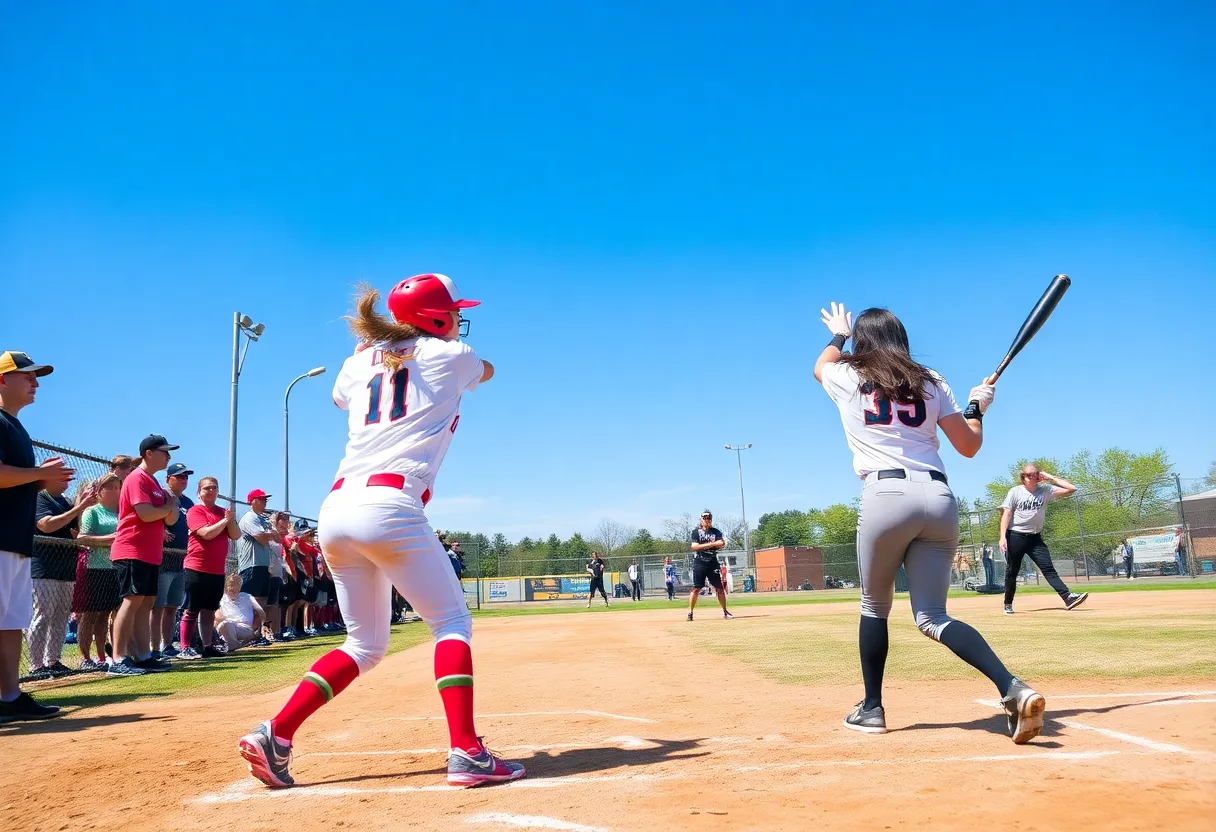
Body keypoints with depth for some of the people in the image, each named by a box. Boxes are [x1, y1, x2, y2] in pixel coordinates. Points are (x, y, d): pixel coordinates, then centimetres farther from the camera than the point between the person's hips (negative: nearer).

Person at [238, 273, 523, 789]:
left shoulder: (359, 363, 21)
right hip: (391, 507, -6)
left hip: (335, 509, 7)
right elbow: (486, 372, 34)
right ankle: (466, 754, -5)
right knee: (452, 624, 4)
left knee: (364, 643, 17)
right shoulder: (450, 356, 9)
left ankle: (274, 736, 10)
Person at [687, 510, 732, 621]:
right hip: (699, 563, -3)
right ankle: (690, 612, 1)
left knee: (720, 588, 4)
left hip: (713, 563, 3)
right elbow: (694, 547, -12)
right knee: (696, 589, -5)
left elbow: (722, 544, -8)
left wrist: (703, 545, -16)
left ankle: (725, 611, 15)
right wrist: (712, 544, -13)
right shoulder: (696, 532, 2)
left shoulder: (716, 532, 9)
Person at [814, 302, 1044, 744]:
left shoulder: (846, 378, 10)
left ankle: (871, 708, 21)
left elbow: (821, 365, 36)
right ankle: (1012, 688, -16)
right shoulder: (930, 382, 15)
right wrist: (977, 406, 33)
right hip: (939, 499, 3)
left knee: (875, 606, 16)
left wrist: (838, 335, 54)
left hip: (886, 497, -3)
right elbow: (969, 446, 15)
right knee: (932, 616, 5)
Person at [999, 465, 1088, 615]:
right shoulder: (1015, 492, -3)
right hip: (1015, 536, -2)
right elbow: (1006, 514, -6)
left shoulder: (1045, 490, 2)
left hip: (1035, 537, 2)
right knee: (1012, 572, 4)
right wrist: (1003, 537, -15)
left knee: (1048, 568, -8)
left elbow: (1071, 488, -6)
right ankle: (1008, 604, 15)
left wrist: (1050, 478, -5)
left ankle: (1068, 597, -15)